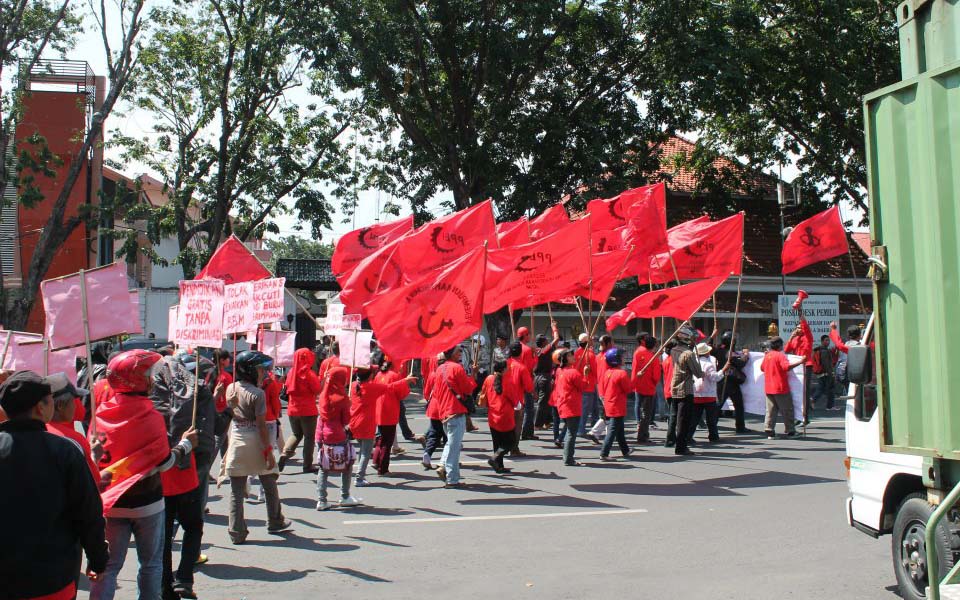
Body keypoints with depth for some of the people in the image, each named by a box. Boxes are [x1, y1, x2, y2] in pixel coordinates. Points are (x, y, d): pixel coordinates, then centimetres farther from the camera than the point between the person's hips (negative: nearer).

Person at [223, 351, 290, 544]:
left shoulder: (230, 388, 3)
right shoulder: (257, 393, -14)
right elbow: (261, 425, -15)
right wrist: (268, 450, -10)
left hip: (236, 441, 5)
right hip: (255, 442, -4)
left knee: (236, 491, 6)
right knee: (269, 484, 15)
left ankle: (236, 532, 6)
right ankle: (275, 522, 27)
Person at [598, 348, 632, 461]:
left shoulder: (606, 372, 4)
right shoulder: (622, 373, -17)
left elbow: (602, 388, 9)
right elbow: (628, 389, -11)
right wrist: (633, 382, 4)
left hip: (608, 405, 8)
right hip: (618, 407, -8)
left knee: (620, 429, 20)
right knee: (612, 430, -5)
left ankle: (625, 451, 32)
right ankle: (604, 454, -8)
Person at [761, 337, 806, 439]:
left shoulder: (767, 355, 10)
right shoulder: (780, 355, -11)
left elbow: (762, 368, 23)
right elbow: (787, 366, -26)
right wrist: (800, 362, -26)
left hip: (768, 388, 6)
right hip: (780, 388, -6)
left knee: (771, 411, 7)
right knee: (787, 410, 4)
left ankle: (769, 431, 1)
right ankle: (790, 431, 10)